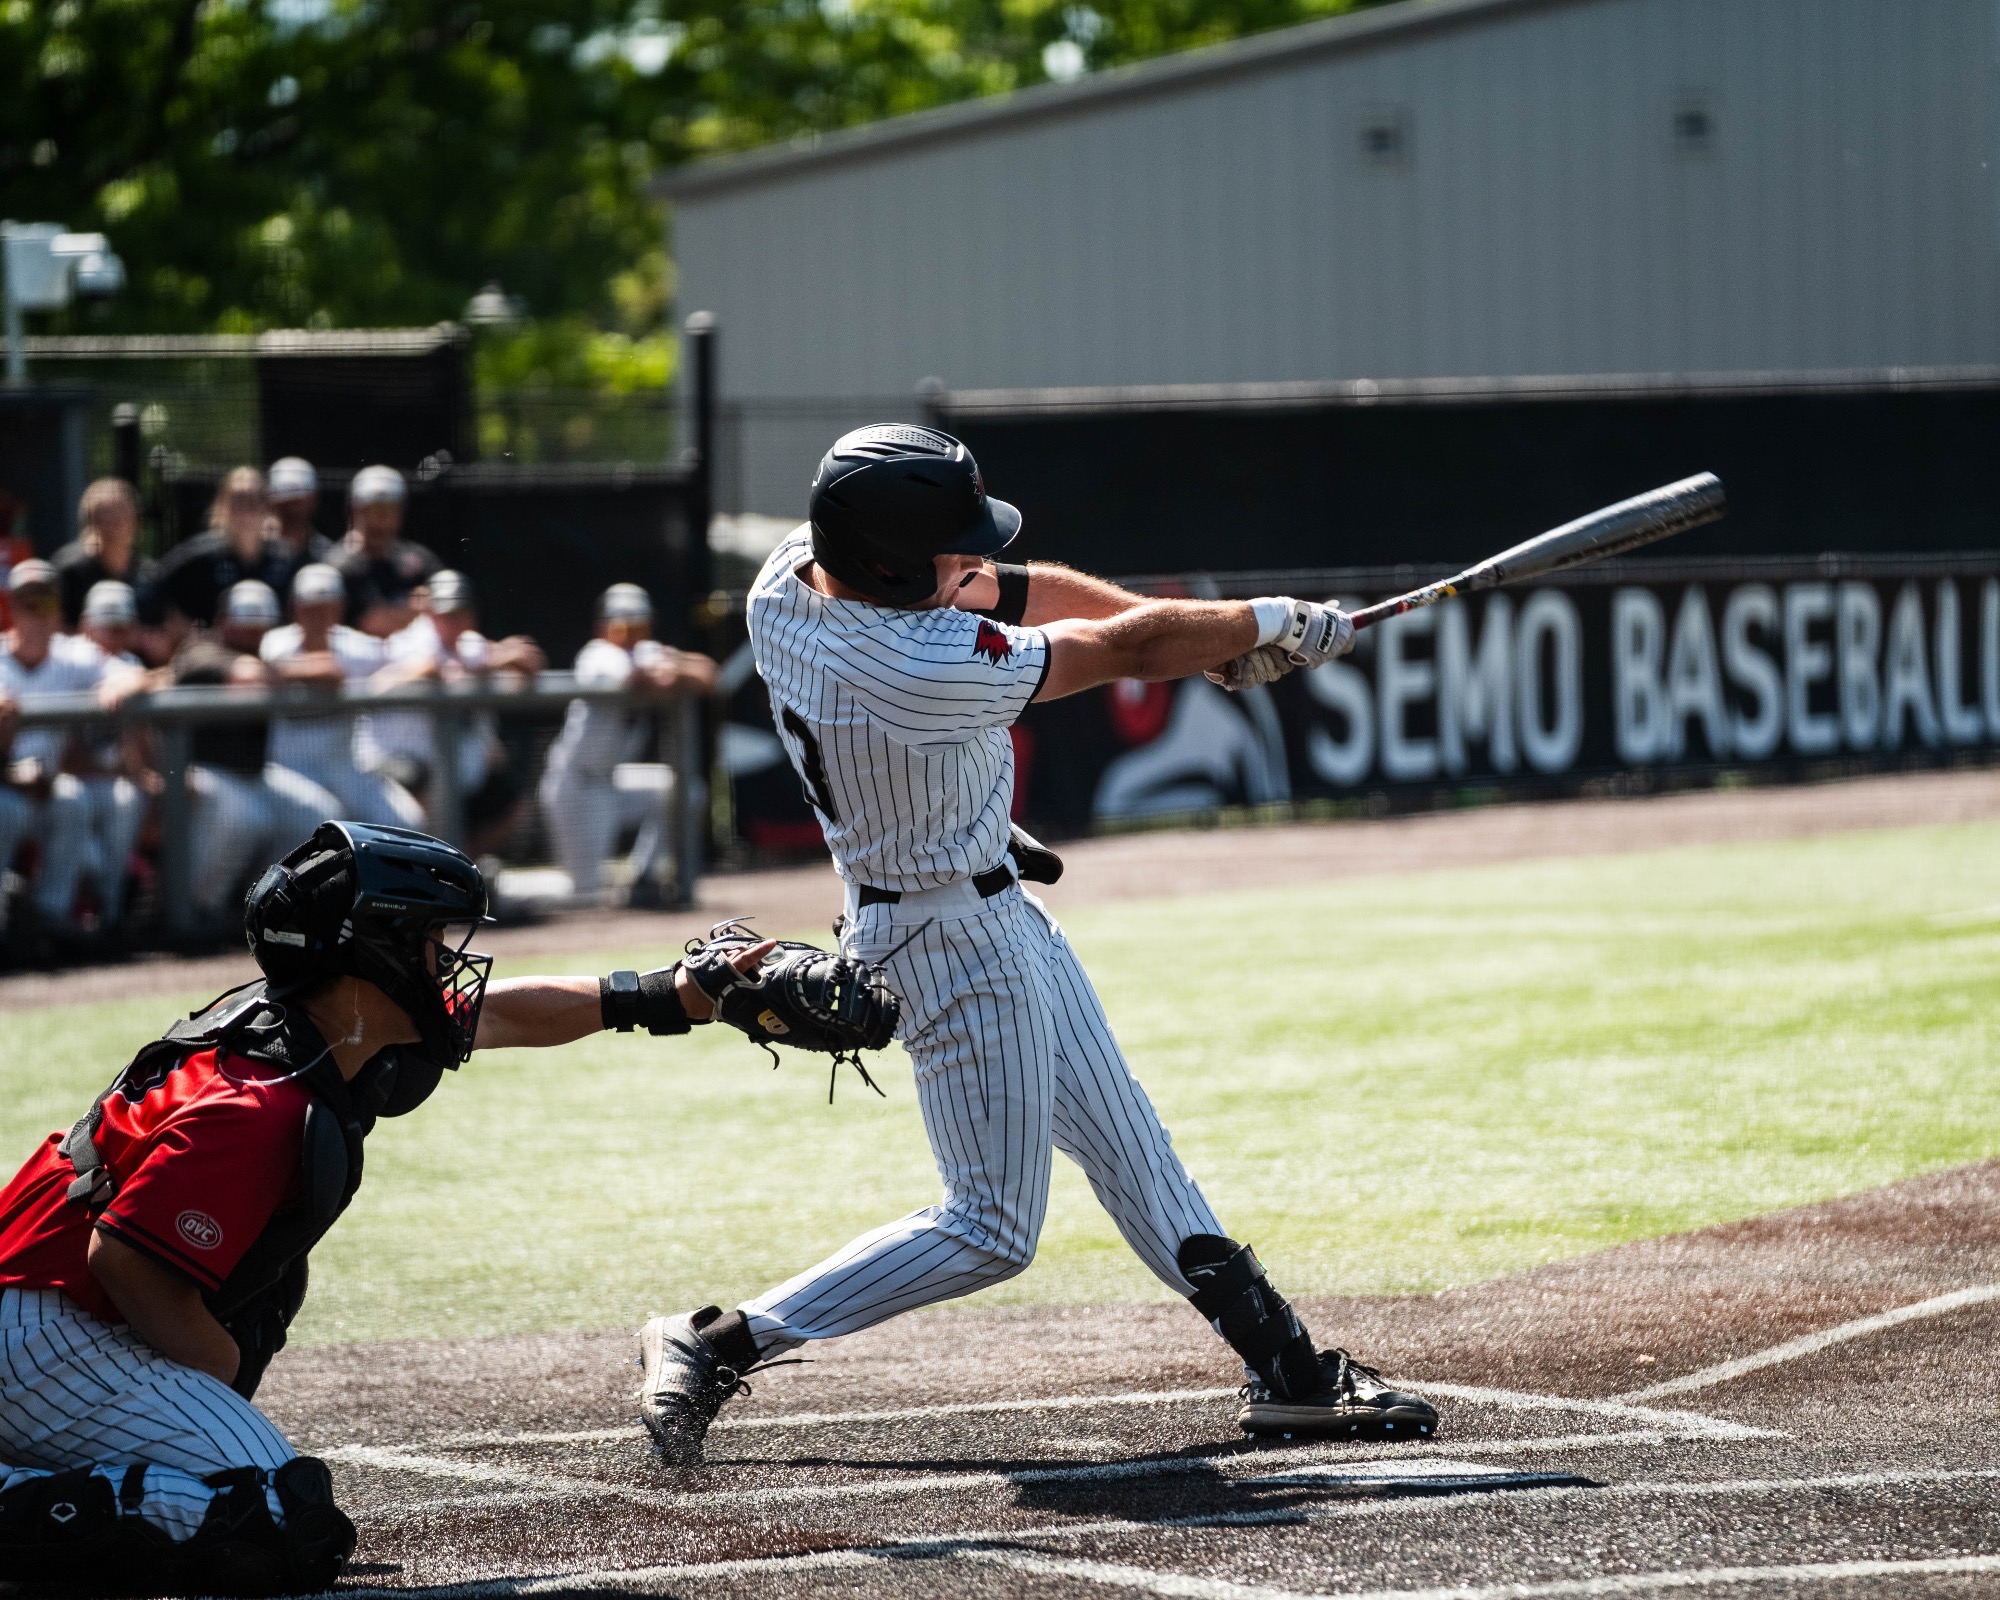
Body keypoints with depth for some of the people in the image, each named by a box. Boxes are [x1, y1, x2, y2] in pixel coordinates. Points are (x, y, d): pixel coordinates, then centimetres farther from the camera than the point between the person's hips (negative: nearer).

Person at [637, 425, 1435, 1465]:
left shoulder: (789, 573, -10)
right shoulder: (925, 669, -35)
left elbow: (1007, 593, 1)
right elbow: (1123, 653, -21)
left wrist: (1195, 630, -3)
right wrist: (1269, 622, -6)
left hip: (1001, 912, 10)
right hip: (958, 940, -10)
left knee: (1123, 1142, 16)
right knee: (991, 1229, -2)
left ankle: (1286, 1368, 25)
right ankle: (717, 1348, -1)